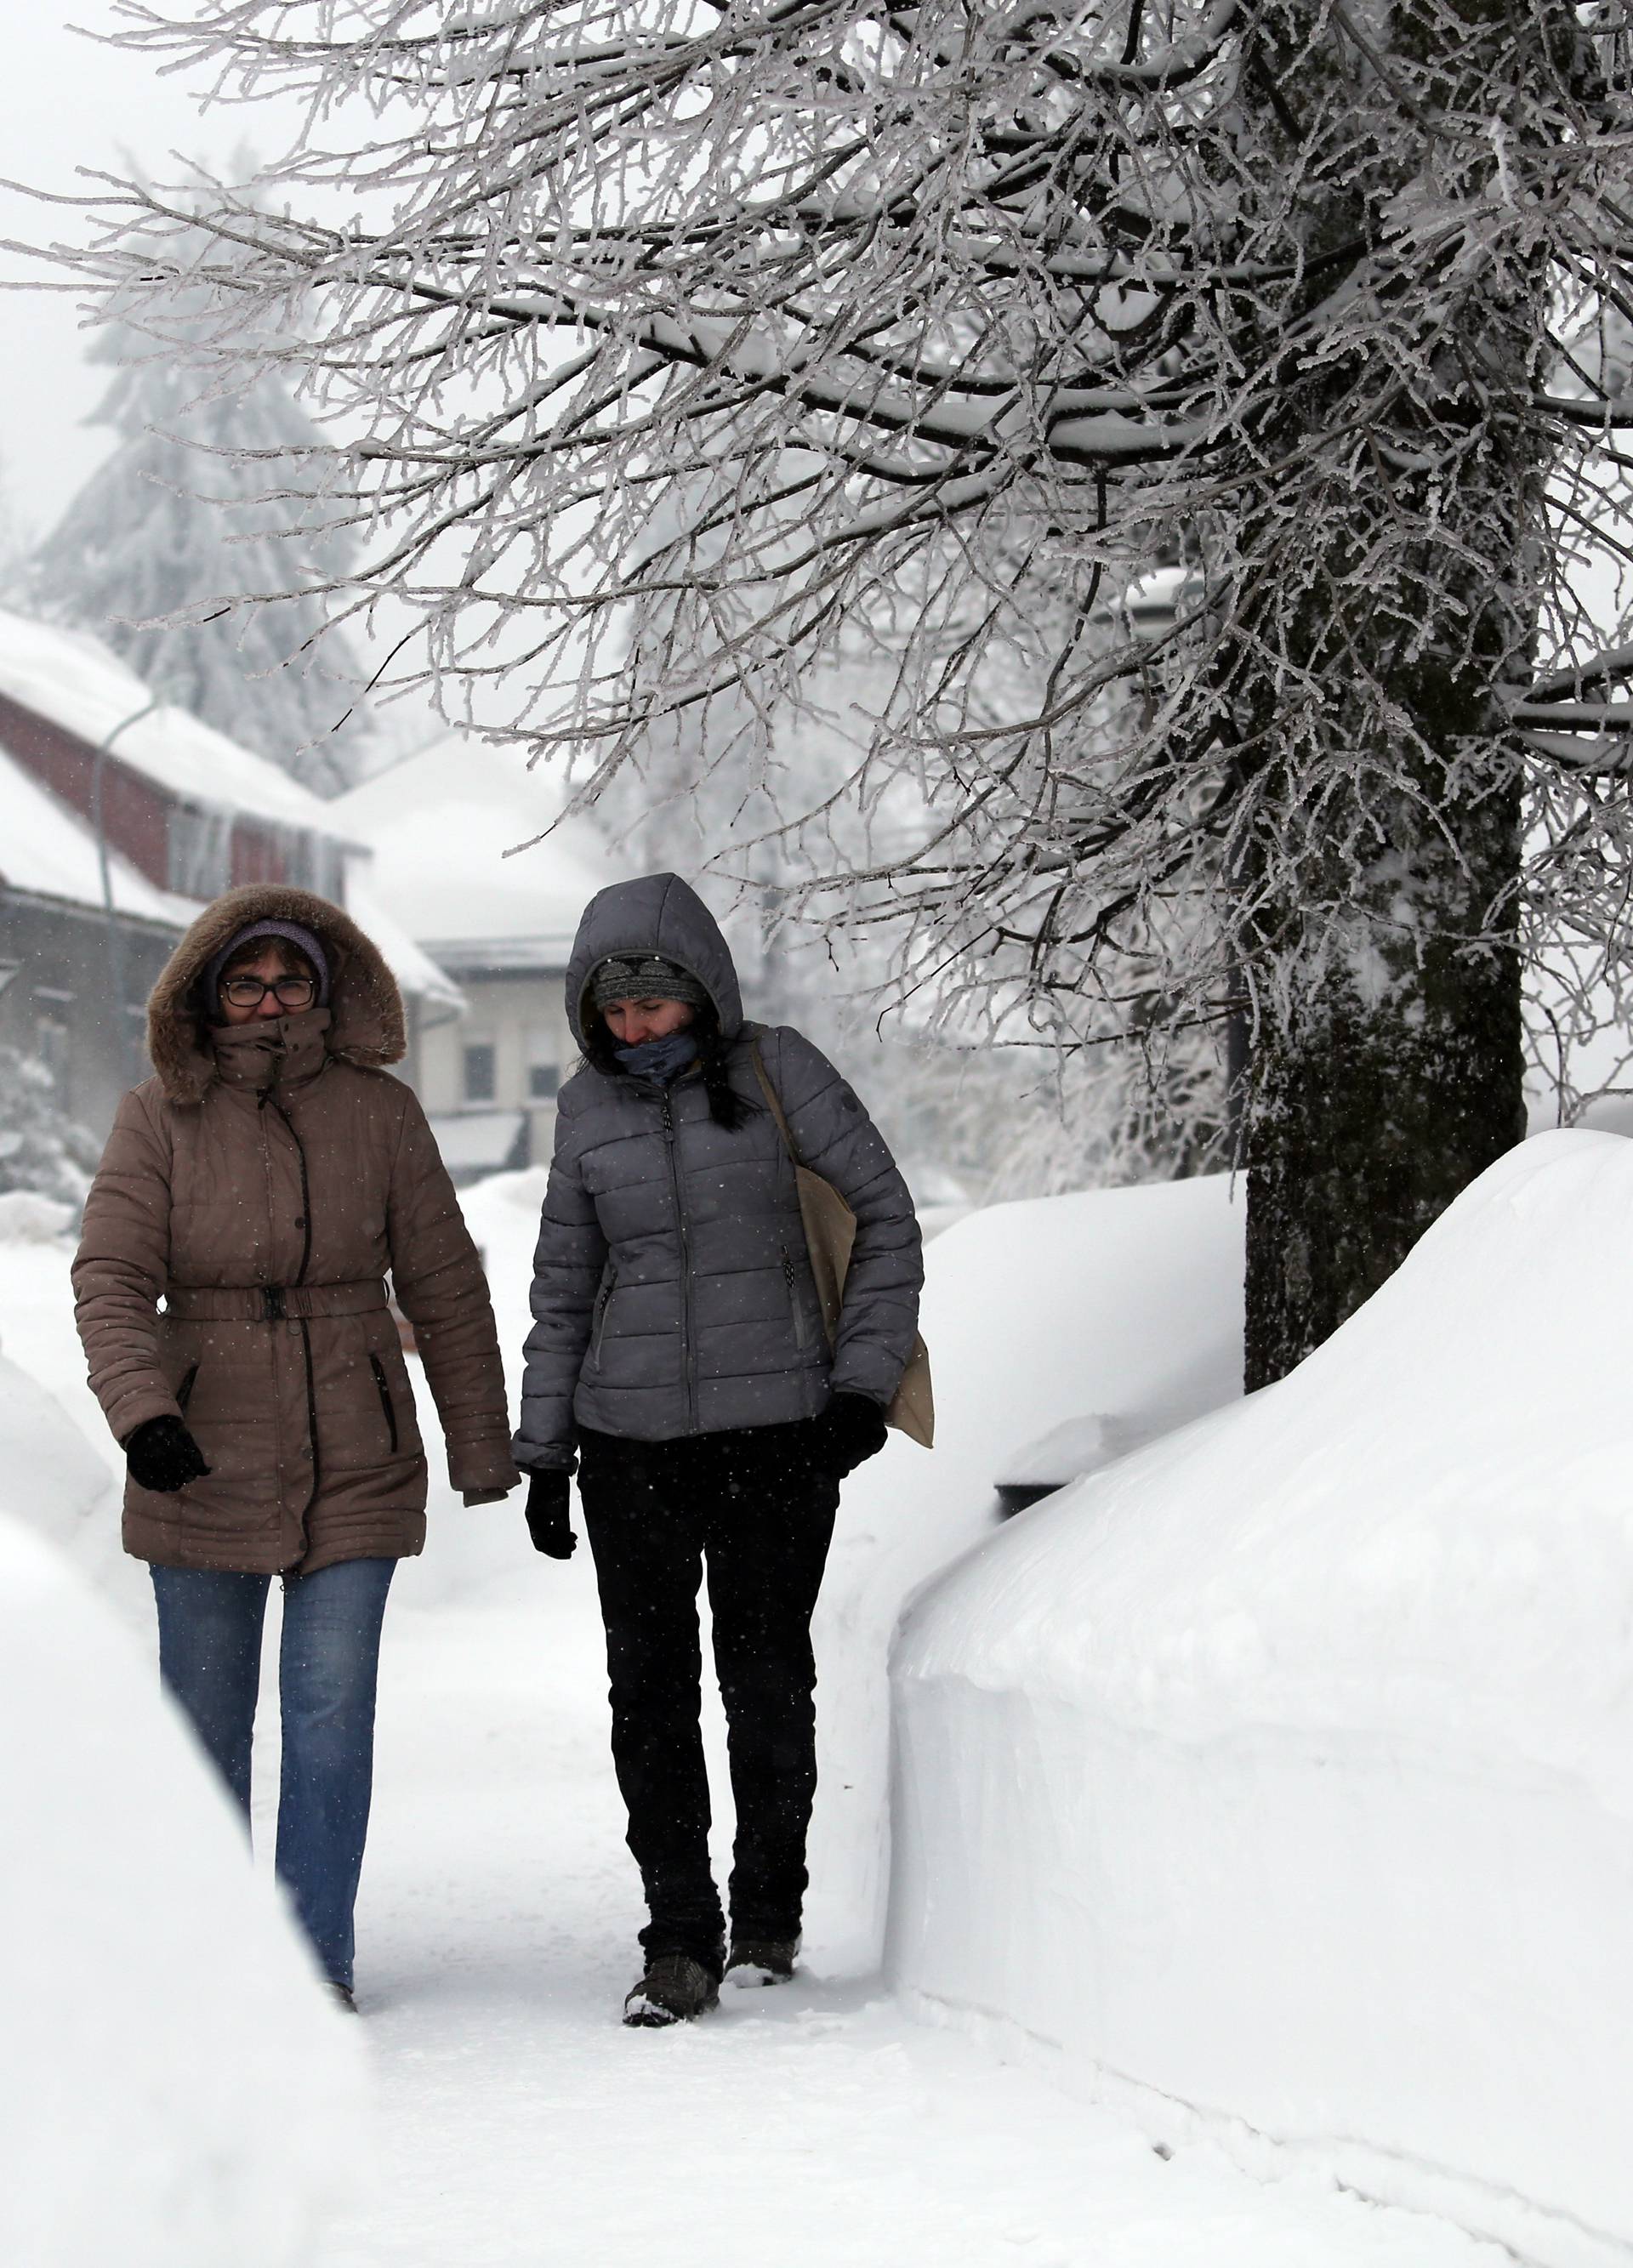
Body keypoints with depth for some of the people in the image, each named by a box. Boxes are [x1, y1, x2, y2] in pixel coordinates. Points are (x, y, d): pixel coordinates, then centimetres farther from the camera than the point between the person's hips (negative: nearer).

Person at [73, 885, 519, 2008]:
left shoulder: (379, 1113, 0)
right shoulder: (161, 1119, -3)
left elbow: (444, 1287, 5)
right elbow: (111, 1280, -9)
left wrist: (483, 1446, 7)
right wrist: (141, 1409, -26)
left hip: (356, 1471, 0)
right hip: (202, 1465, 0)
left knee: (332, 1709, -4)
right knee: (206, 1715, 8)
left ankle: (316, 1960, 4)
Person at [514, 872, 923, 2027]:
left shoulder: (777, 1072, -3)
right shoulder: (590, 1105, 7)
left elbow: (886, 1216, 2)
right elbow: (564, 1284, 14)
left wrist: (863, 1378, -5)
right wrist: (543, 1450, 11)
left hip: (778, 1427, -2)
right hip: (631, 1440, 3)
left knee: (768, 1676, 4)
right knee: (651, 1690, -1)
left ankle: (769, 1913, 23)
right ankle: (680, 1941, 4)